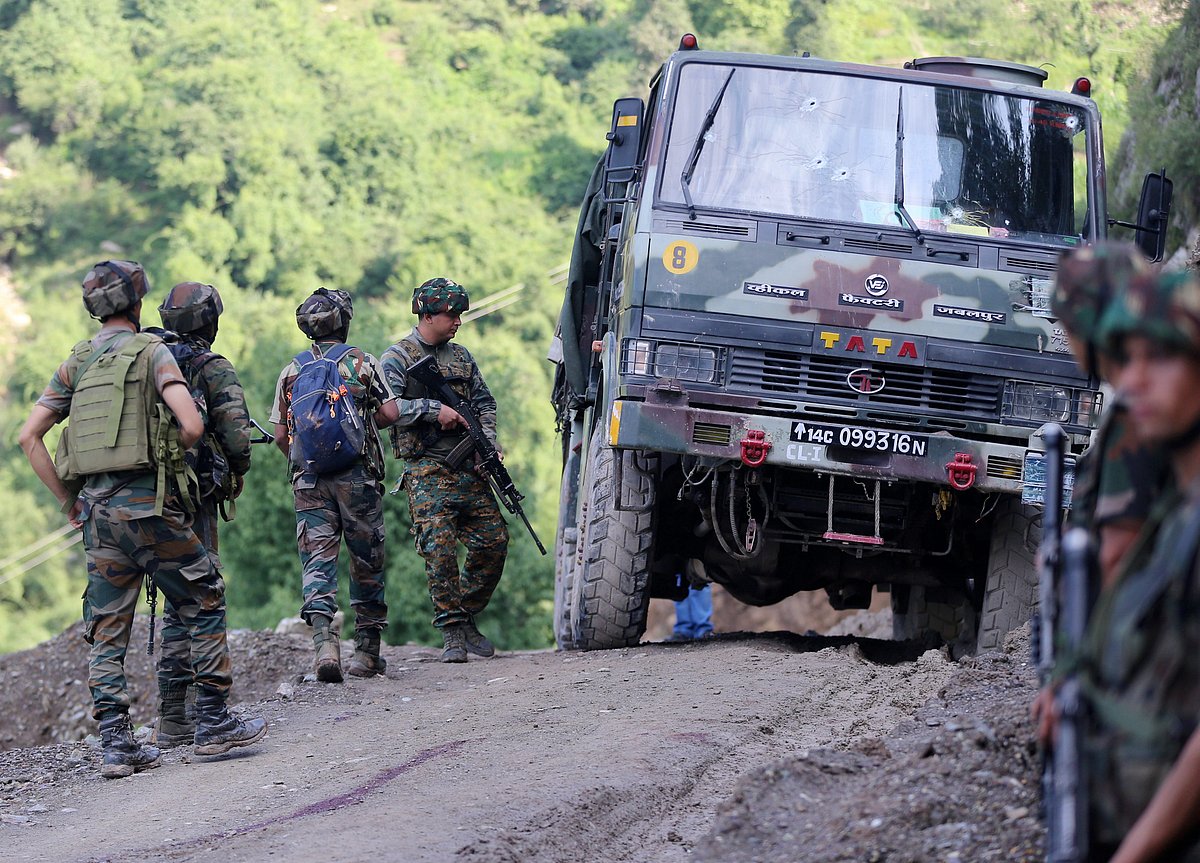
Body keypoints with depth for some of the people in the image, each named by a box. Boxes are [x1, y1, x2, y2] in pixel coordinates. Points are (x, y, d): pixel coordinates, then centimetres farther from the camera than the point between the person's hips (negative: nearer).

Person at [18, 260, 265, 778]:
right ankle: (213, 725, 5)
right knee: (204, 605, 7)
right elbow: (192, 425, -15)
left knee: (107, 631, 7)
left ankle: (115, 745, 2)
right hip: (148, 503, -5)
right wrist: (171, 461, 7)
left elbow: (29, 436, 7)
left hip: (96, 508, 5)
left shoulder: (75, 364, 13)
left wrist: (67, 500, 12)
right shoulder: (151, 352, -2)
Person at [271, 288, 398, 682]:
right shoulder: (363, 362, 1)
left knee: (318, 560, -1)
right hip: (358, 475, -1)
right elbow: (390, 413, -5)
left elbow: (280, 435, 7)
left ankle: (324, 643, -21)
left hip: (309, 480, 1)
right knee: (366, 561, 9)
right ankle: (367, 651, 14)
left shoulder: (292, 372, 8)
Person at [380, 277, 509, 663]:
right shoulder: (397, 358, 0)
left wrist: (489, 443, 4)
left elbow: (484, 403, 21)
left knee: (494, 541, 0)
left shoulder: (461, 356, 18)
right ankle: (452, 632, -8)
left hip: (469, 468, 6)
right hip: (427, 471, -6)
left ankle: (467, 618, 16)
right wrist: (433, 410, -18)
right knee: (440, 548, -15)